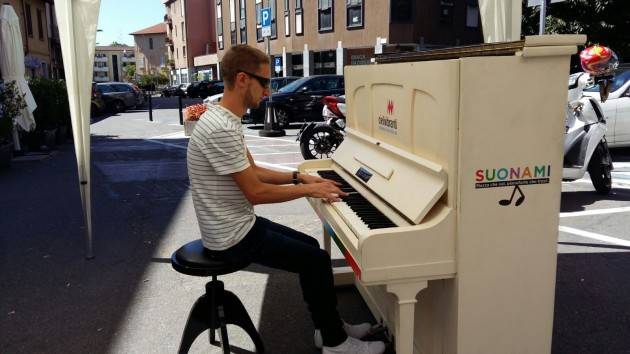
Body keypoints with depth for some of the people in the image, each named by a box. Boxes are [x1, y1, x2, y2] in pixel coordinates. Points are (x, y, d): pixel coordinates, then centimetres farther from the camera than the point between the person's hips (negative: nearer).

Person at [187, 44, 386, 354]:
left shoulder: (227, 119, 6)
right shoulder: (221, 129, -27)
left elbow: (253, 172, 14)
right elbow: (256, 192, -25)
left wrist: (299, 177, 5)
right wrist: (308, 190, -13)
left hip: (240, 224, 10)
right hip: (233, 237, -10)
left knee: (310, 247, 16)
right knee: (318, 261, -7)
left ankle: (329, 327, 28)